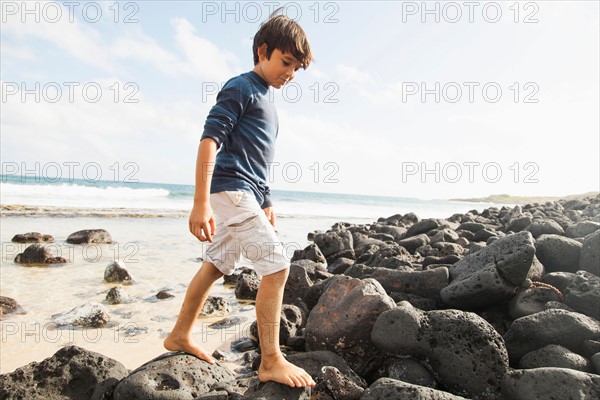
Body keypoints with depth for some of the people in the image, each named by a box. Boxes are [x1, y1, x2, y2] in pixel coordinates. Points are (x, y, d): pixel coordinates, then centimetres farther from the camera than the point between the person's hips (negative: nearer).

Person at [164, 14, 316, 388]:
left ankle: (180, 335, 30)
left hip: (246, 195, 9)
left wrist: (266, 203, 23)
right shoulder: (241, 87, -8)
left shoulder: (265, 100, 20)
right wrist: (201, 203, -25)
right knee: (277, 267, -11)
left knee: (215, 266, 15)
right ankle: (272, 362, -2)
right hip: (231, 189, -9)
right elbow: (209, 141, -17)